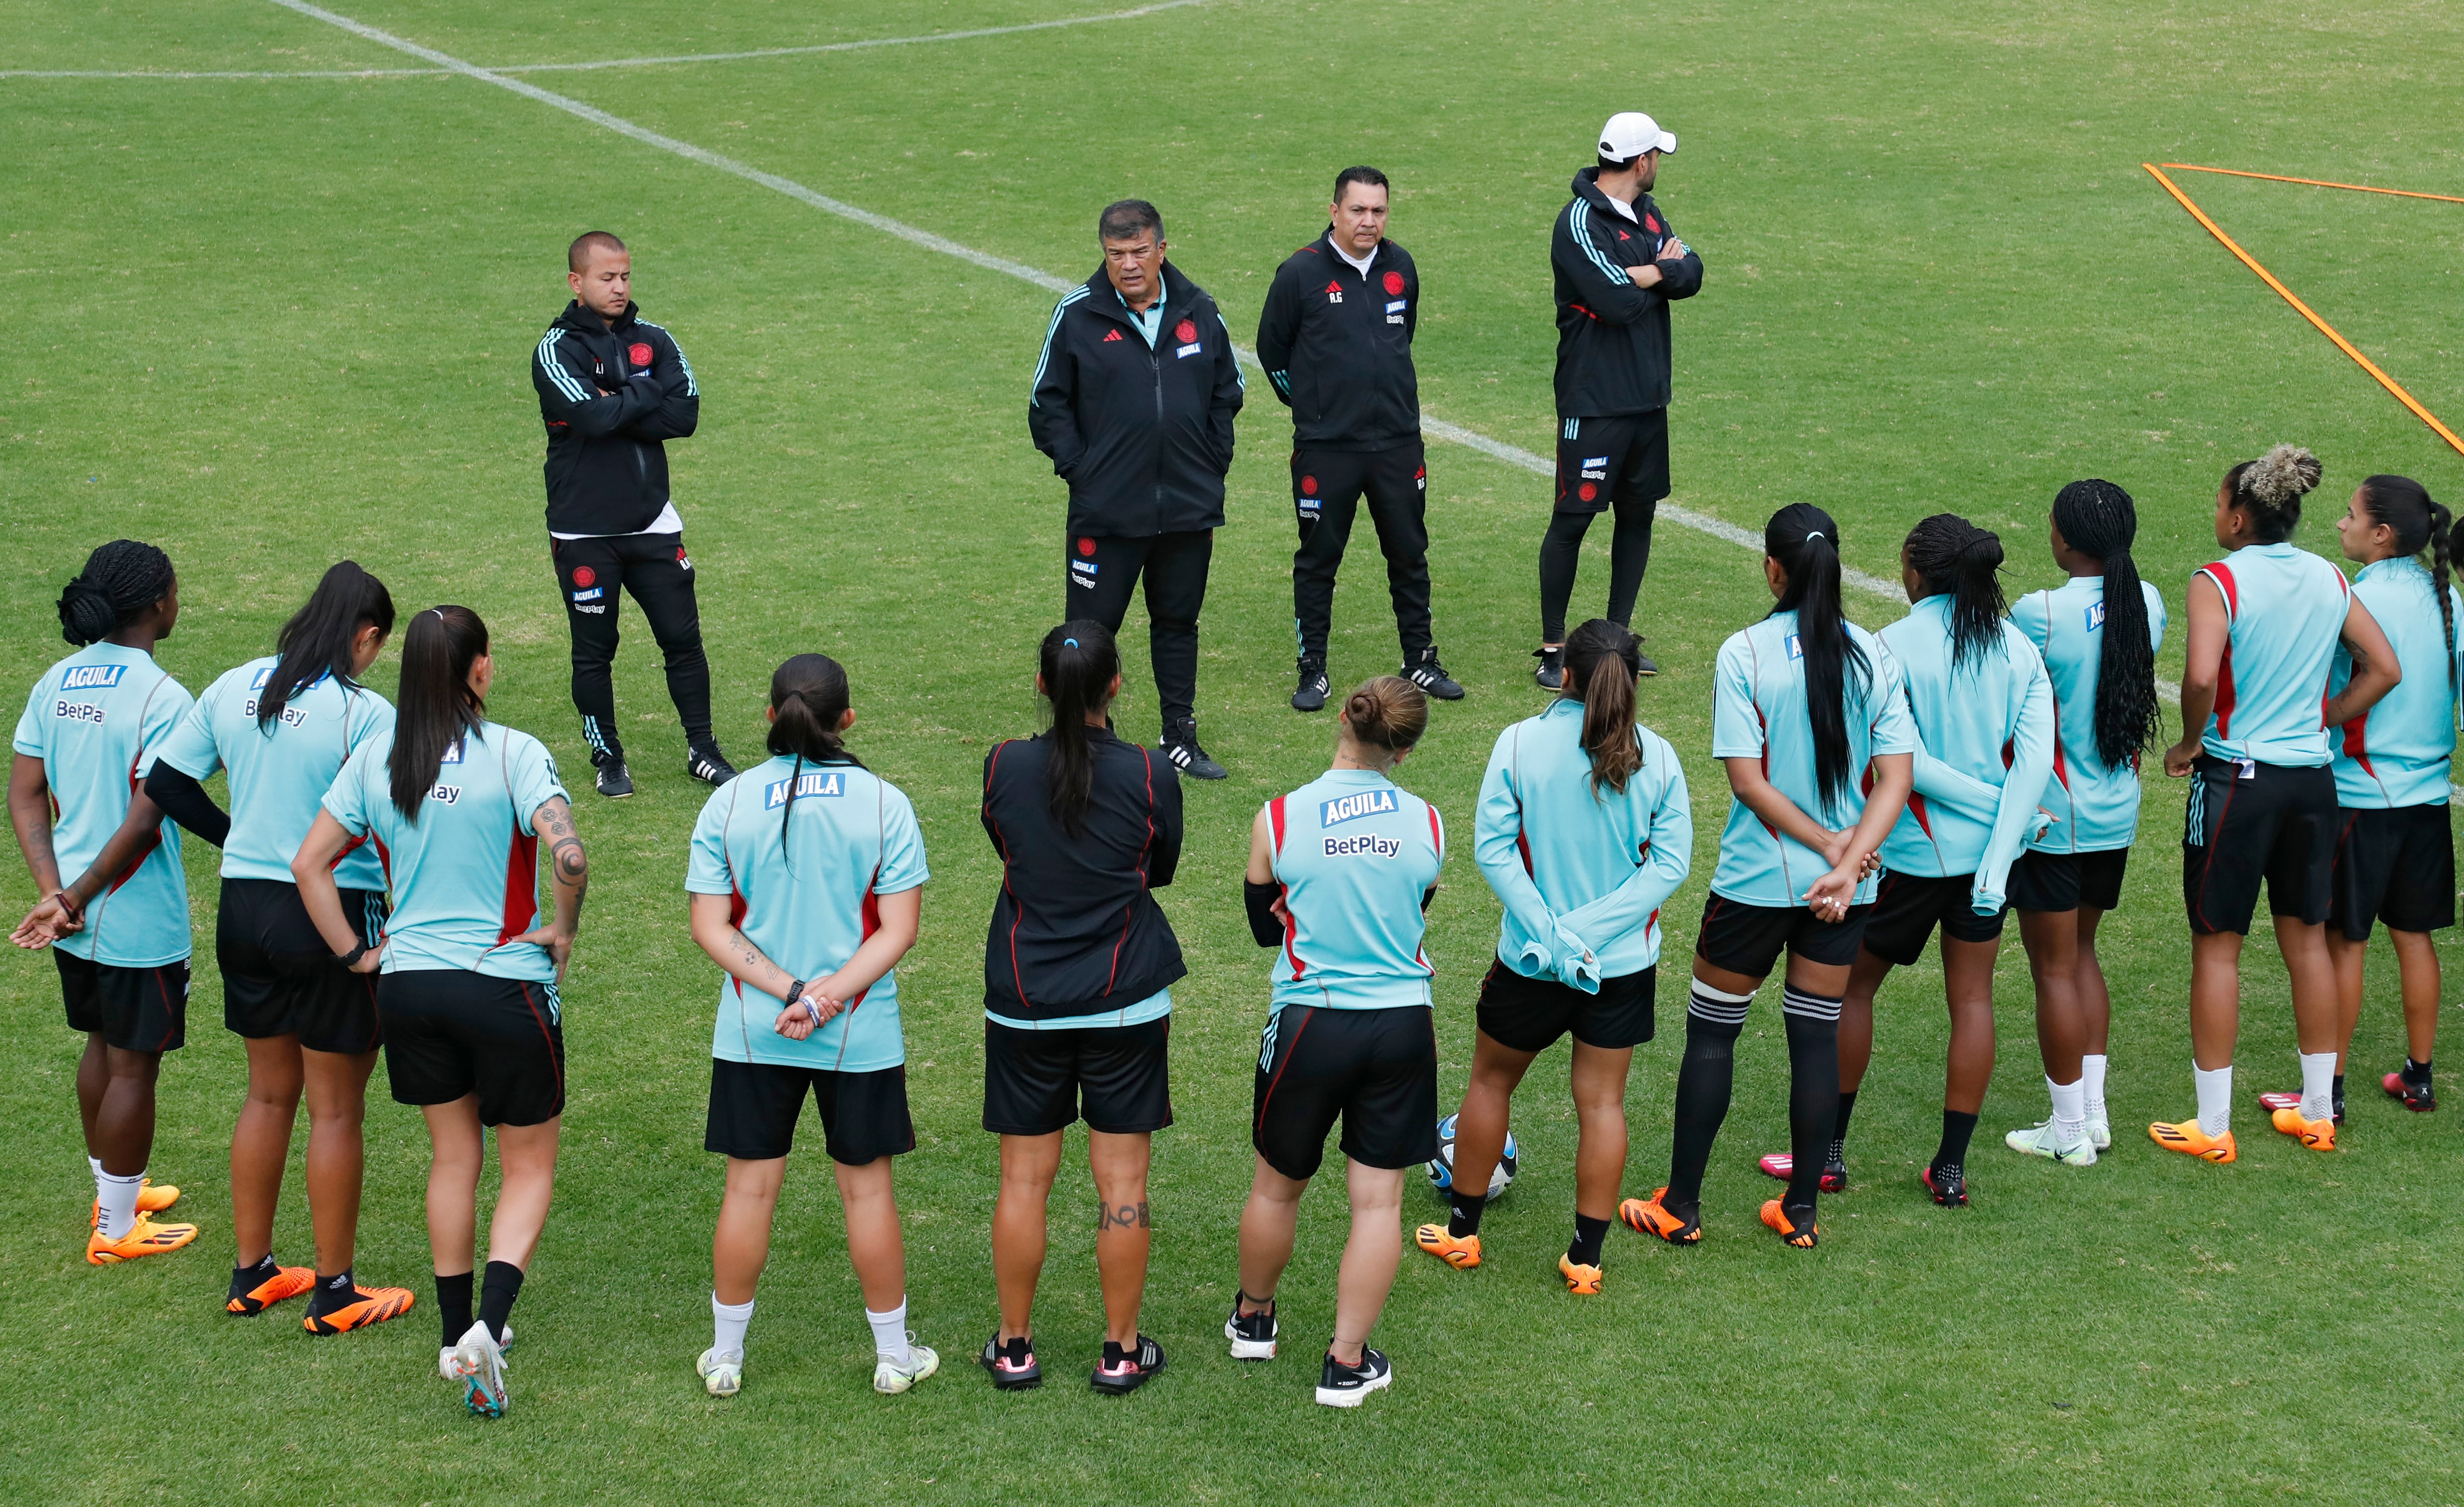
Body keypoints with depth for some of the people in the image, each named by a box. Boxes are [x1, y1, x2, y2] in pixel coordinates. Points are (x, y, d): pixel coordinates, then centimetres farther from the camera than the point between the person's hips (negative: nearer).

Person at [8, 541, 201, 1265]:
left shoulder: (56, 683, 2)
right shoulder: (162, 698, -20)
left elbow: (26, 797, 0)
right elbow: (144, 822, -24)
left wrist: (56, 894, -6)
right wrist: (75, 899, -14)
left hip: (77, 921, 7)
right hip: (140, 922, -7)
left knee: (103, 1047, 23)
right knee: (134, 1067, 7)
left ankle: (115, 1193, 39)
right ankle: (116, 1230, 18)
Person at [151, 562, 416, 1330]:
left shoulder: (232, 690, 1)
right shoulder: (365, 713, -17)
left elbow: (167, 784, 9)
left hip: (244, 910, 6)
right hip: (333, 918, -6)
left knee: (268, 1093, 20)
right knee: (337, 1109, 7)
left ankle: (251, 1274, 28)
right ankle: (333, 1293, 16)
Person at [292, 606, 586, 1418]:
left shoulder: (376, 757, 1)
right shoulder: (512, 754, -14)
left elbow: (310, 864, 3)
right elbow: (567, 854, -26)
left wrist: (355, 954, 10)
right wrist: (564, 931, -9)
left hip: (409, 983, 4)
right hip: (505, 985, -4)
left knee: (454, 1156, 21)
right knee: (529, 1167, 10)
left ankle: (457, 1336, 26)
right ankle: (489, 1326, -10)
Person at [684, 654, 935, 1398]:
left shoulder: (727, 803, -3)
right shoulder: (884, 803, -6)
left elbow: (711, 927, -6)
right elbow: (899, 929, -11)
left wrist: (790, 991, -11)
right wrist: (828, 995, -14)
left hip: (752, 1032, 1)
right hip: (862, 1033, -1)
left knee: (750, 1189, 10)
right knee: (867, 1189, 10)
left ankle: (725, 1356, 21)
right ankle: (894, 1355, 22)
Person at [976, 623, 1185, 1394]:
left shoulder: (1004, 767, -7)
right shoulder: (1150, 774, -10)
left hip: (1024, 1003, 1)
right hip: (1127, 1003, -1)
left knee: (1024, 1179, 10)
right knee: (1122, 1182, 7)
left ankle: (1014, 1347, 19)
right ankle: (1121, 1351, 15)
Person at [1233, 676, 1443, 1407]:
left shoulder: (1279, 819, -8)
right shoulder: (1427, 824, -3)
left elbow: (1265, 927, 5)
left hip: (1310, 1024, -1)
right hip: (1404, 1027, 1)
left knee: (1278, 1184, 18)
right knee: (1378, 1199, 7)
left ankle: (1253, 1319, 38)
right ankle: (1347, 1362, 10)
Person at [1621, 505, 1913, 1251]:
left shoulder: (1744, 653, -13)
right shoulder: (1874, 656, -2)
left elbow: (1749, 781, -16)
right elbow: (1896, 774, -7)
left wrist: (1826, 842, -10)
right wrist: (1848, 859, -13)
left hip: (1755, 878, -3)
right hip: (1845, 882, 3)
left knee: (1711, 1032, 10)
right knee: (1817, 1035, 12)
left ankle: (1680, 1207, 16)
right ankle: (1800, 1210, 17)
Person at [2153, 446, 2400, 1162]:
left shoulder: (2220, 581, -14)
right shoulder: (2329, 579, 5)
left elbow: (2200, 677, -27)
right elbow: (2385, 669, 8)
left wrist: (2188, 744, -10)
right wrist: (2320, 722, 11)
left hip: (2236, 779, -6)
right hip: (2312, 778, 6)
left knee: (2217, 945, 4)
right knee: (2307, 939, 16)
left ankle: (2212, 1126, 8)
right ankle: (2318, 1111, 24)